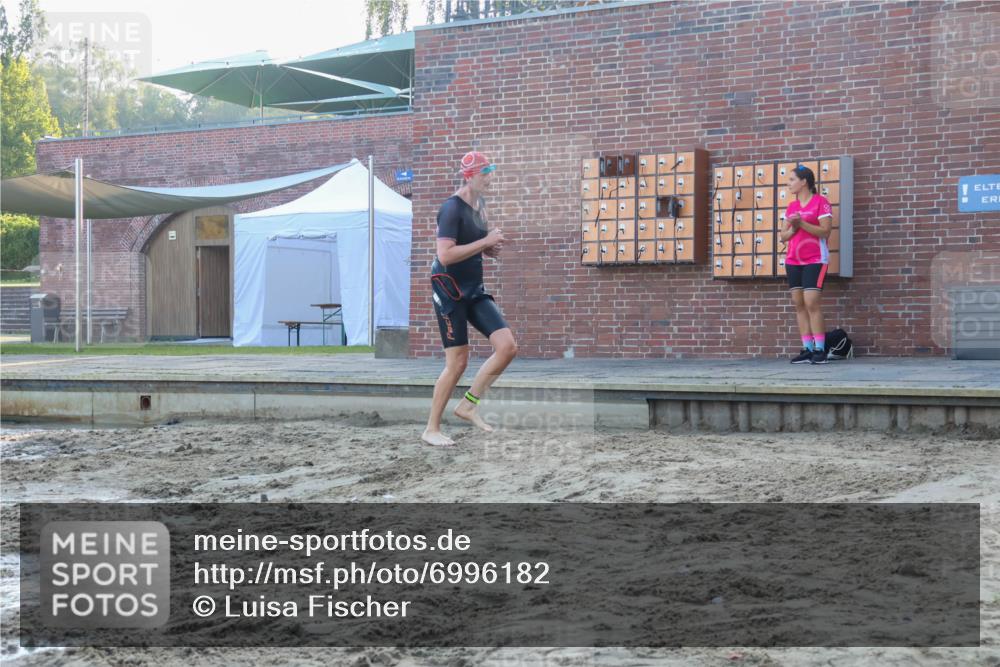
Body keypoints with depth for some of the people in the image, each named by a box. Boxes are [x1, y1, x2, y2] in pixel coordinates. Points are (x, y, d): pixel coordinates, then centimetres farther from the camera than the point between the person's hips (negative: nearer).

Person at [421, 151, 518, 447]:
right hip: (450, 290, -8)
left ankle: (468, 405, 8)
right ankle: (431, 430, 7)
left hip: (474, 289, 8)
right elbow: (445, 256, -25)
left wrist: (491, 248, 5)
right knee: (458, 362, -6)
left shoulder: (480, 205, 11)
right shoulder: (452, 208, -16)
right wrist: (485, 242, -20)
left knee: (508, 347, -5)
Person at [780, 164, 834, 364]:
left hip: (815, 260, -7)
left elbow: (825, 231, -13)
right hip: (793, 261, 7)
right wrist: (792, 228, -7)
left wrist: (802, 223, -20)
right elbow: (783, 236, 13)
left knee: (812, 303, -13)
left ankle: (819, 349, -9)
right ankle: (807, 349, 4)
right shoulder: (791, 206, 14)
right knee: (799, 304, 2)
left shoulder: (820, 202, -5)